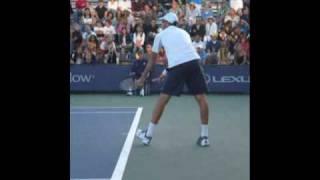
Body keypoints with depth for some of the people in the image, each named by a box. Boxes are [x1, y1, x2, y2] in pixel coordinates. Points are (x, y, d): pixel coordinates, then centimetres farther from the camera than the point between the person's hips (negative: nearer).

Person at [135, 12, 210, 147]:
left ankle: (148, 135, 17)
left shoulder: (160, 35, 22)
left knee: (162, 99, 8)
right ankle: (204, 136, 13)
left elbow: (152, 61, 27)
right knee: (201, 98, 10)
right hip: (193, 61, 2)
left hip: (177, 66, -2)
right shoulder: (184, 32, 30)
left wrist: (142, 78, 38)